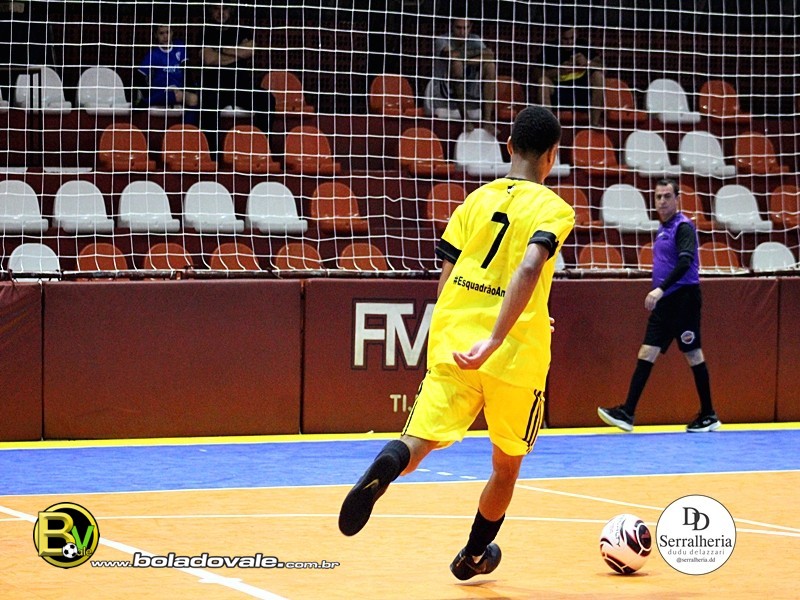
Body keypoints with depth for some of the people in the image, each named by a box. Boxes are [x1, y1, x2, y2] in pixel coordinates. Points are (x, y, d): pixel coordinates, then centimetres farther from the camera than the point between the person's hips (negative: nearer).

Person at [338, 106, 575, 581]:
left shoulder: (477, 199, 13)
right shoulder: (553, 208, -2)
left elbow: (446, 278, 12)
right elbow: (529, 267, -21)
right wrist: (495, 340, -27)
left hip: (452, 345, 2)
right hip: (516, 356, -2)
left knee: (419, 443, -9)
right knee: (507, 466, 21)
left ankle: (386, 467, -45)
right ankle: (472, 557, 37)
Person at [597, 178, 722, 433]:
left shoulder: (683, 227, -11)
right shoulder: (662, 229, 15)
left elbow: (685, 262, -23)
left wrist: (661, 289, -31)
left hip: (684, 298, -8)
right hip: (664, 302, 8)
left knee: (693, 355, -1)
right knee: (647, 353, 1)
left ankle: (709, 416, 8)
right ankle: (627, 413, -4)